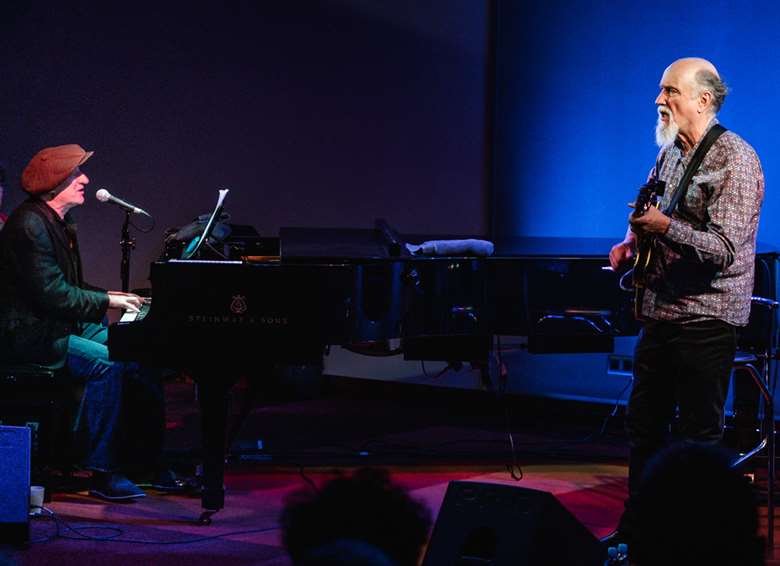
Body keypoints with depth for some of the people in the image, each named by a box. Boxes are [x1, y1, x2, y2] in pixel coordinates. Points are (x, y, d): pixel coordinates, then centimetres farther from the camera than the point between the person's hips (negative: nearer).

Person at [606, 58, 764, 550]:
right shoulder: (669, 153, 12)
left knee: (701, 435, -2)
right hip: (660, 313, 9)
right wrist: (632, 242, 8)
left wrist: (665, 227, -30)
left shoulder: (734, 160, -14)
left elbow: (724, 249, -22)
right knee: (644, 424, 14)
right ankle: (635, 530, 25)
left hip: (706, 319, -8)